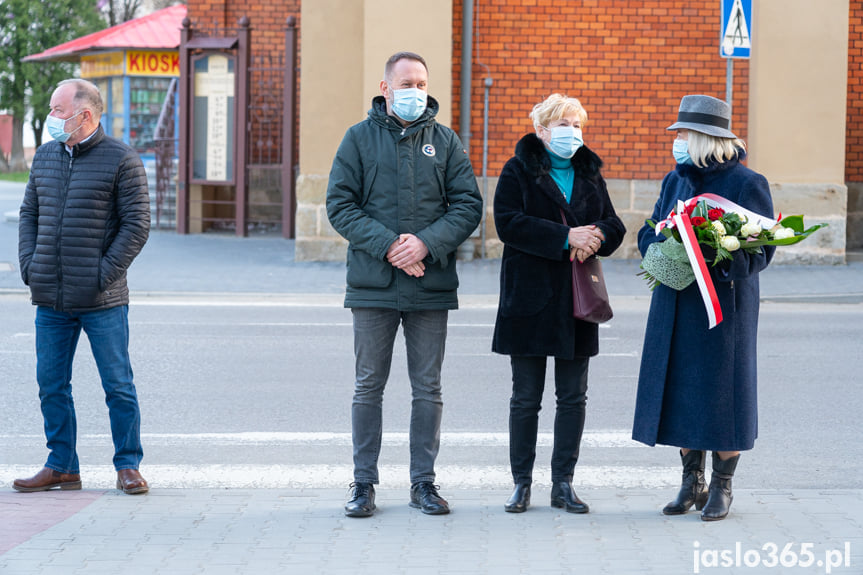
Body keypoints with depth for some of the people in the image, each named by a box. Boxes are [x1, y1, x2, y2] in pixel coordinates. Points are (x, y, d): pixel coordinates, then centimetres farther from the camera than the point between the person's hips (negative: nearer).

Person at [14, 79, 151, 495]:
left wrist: (105, 273, -12)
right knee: (51, 384, 8)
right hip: (50, 300, 5)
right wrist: (29, 265, 4)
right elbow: (29, 214, 18)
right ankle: (61, 467, 18)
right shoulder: (45, 157, 12)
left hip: (103, 302, -5)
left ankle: (128, 466, 11)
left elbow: (136, 225, -7)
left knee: (117, 385, 1)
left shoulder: (120, 160, -5)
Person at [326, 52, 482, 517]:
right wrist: (387, 245, -15)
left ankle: (424, 482, 16)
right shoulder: (359, 138, 3)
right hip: (373, 285, -1)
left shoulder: (445, 142, 7)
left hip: (431, 284, 1)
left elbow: (468, 204, 1)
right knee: (369, 386, 4)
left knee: (428, 388, 6)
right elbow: (341, 205, -2)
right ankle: (364, 483, 12)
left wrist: (427, 243, -14)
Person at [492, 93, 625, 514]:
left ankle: (563, 485, 11)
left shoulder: (590, 174, 14)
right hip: (530, 295, -4)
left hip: (577, 301, 4)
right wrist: (565, 238, -20)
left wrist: (596, 235, -13)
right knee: (526, 397, 2)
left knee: (573, 396, 4)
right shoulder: (518, 172, 0)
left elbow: (614, 225, 11)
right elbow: (508, 223, -13)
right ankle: (522, 483, 10)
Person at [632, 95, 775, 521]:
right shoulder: (675, 180, 11)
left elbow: (761, 250, -11)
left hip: (724, 305, -6)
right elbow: (648, 234, 12)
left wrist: (720, 258, -28)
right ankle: (692, 482, 18)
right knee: (681, 391, 7)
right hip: (675, 305, 6)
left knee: (721, 395, -2)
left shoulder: (746, 184, -8)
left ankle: (722, 487, 10)